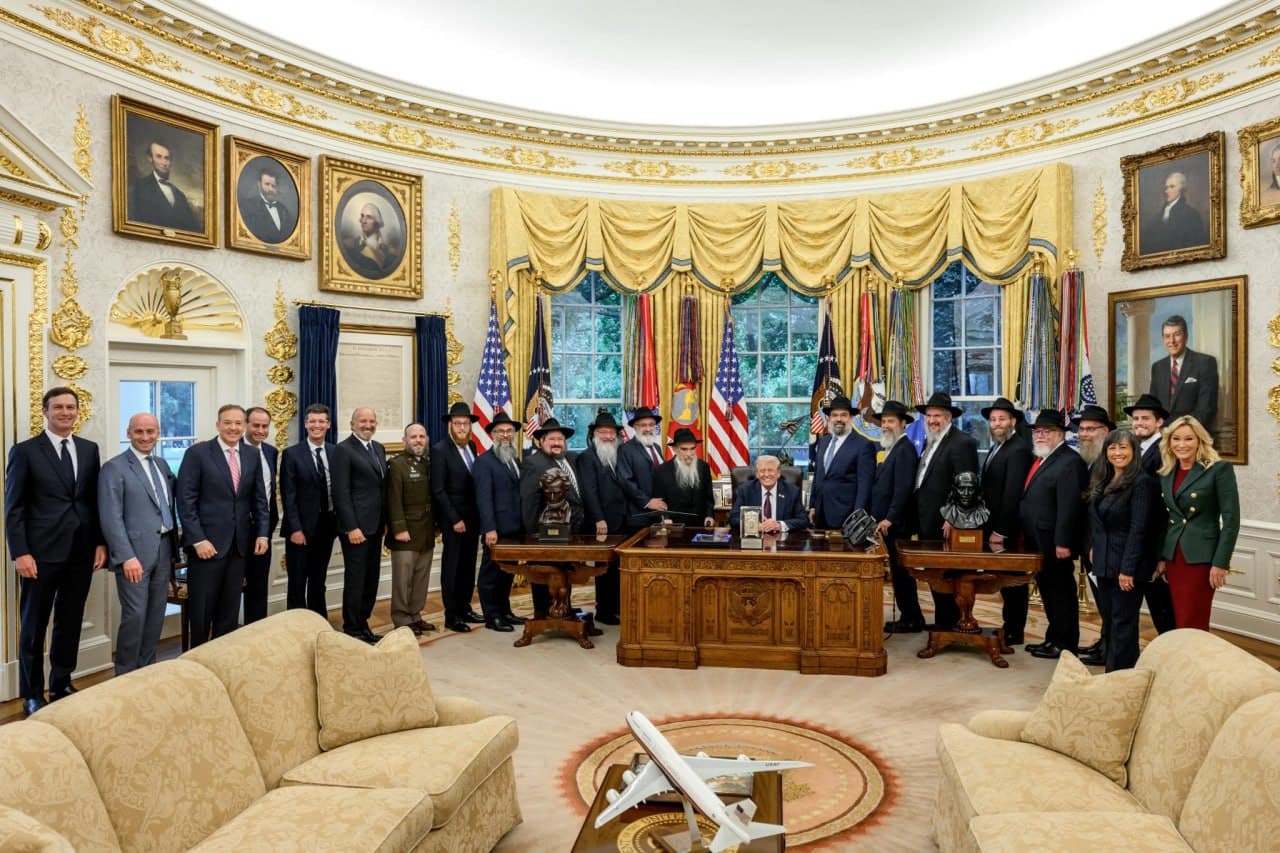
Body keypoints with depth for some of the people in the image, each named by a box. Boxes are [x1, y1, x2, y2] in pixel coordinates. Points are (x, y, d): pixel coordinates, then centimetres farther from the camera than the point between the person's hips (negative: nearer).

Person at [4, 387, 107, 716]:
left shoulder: (89, 449, 9)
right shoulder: (25, 451, -3)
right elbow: (14, 508, -5)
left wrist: (100, 542, 4)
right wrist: (20, 553, -11)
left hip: (81, 552, 4)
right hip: (41, 553, -4)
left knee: (71, 622, 13)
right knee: (33, 625, 9)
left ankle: (61, 685, 27)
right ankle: (32, 694, 21)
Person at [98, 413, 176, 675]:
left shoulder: (161, 464, 15)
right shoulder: (114, 468, -6)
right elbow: (111, 518, -12)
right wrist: (127, 557, -18)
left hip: (163, 550, 6)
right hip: (134, 552, -6)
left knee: (156, 616, 11)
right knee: (135, 616, -3)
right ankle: (126, 676, 12)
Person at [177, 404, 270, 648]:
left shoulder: (253, 455, 8)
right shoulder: (197, 453, -6)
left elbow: (259, 498, 12)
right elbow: (185, 500, -9)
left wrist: (262, 533, 2)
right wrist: (198, 539, -14)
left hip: (240, 543, 4)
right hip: (207, 542, -4)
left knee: (230, 609, 12)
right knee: (201, 609, 5)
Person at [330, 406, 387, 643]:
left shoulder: (379, 448, 14)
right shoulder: (343, 450, -9)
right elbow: (341, 493, -14)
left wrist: (385, 521, 12)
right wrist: (351, 527, -18)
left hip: (375, 525, 7)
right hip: (356, 526, -7)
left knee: (371, 578, 13)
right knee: (355, 579, 0)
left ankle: (363, 624, 24)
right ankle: (352, 630, 12)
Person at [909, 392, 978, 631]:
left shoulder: (962, 442, -12)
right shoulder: (930, 442, 16)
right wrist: (918, 518, 13)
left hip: (945, 525, -8)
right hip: (927, 523, 8)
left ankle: (950, 626, 12)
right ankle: (942, 623, 25)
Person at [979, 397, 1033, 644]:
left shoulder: (1018, 449, -16)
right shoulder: (996, 447, 14)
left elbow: (1012, 494, -20)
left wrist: (1001, 531, -20)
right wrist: (991, 528, 10)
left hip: (1009, 530, -9)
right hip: (997, 527, 9)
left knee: (1013, 580, 2)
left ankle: (1014, 632, 12)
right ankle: (1009, 627, 22)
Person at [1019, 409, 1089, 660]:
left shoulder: (1069, 462, -14)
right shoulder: (1040, 460, 15)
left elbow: (1069, 506, -21)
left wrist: (1062, 543, -23)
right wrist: (1025, 536, 14)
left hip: (1054, 545, -9)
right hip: (1038, 543, 9)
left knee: (1061, 593, 3)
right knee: (1048, 592, 17)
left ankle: (1064, 645, 14)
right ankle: (1053, 639, 27)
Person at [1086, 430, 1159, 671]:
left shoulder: (1142, 482, -13)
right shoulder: (1103, 481, 10)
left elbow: (1138, 529, -17)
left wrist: (1128, 569, -19)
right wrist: (1093, 548, 7)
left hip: (1126, 564, -8)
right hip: (1103, 563, 8)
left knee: (1123, 622, 1)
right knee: (1108, 620, 16)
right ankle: (1109, 666, 27)